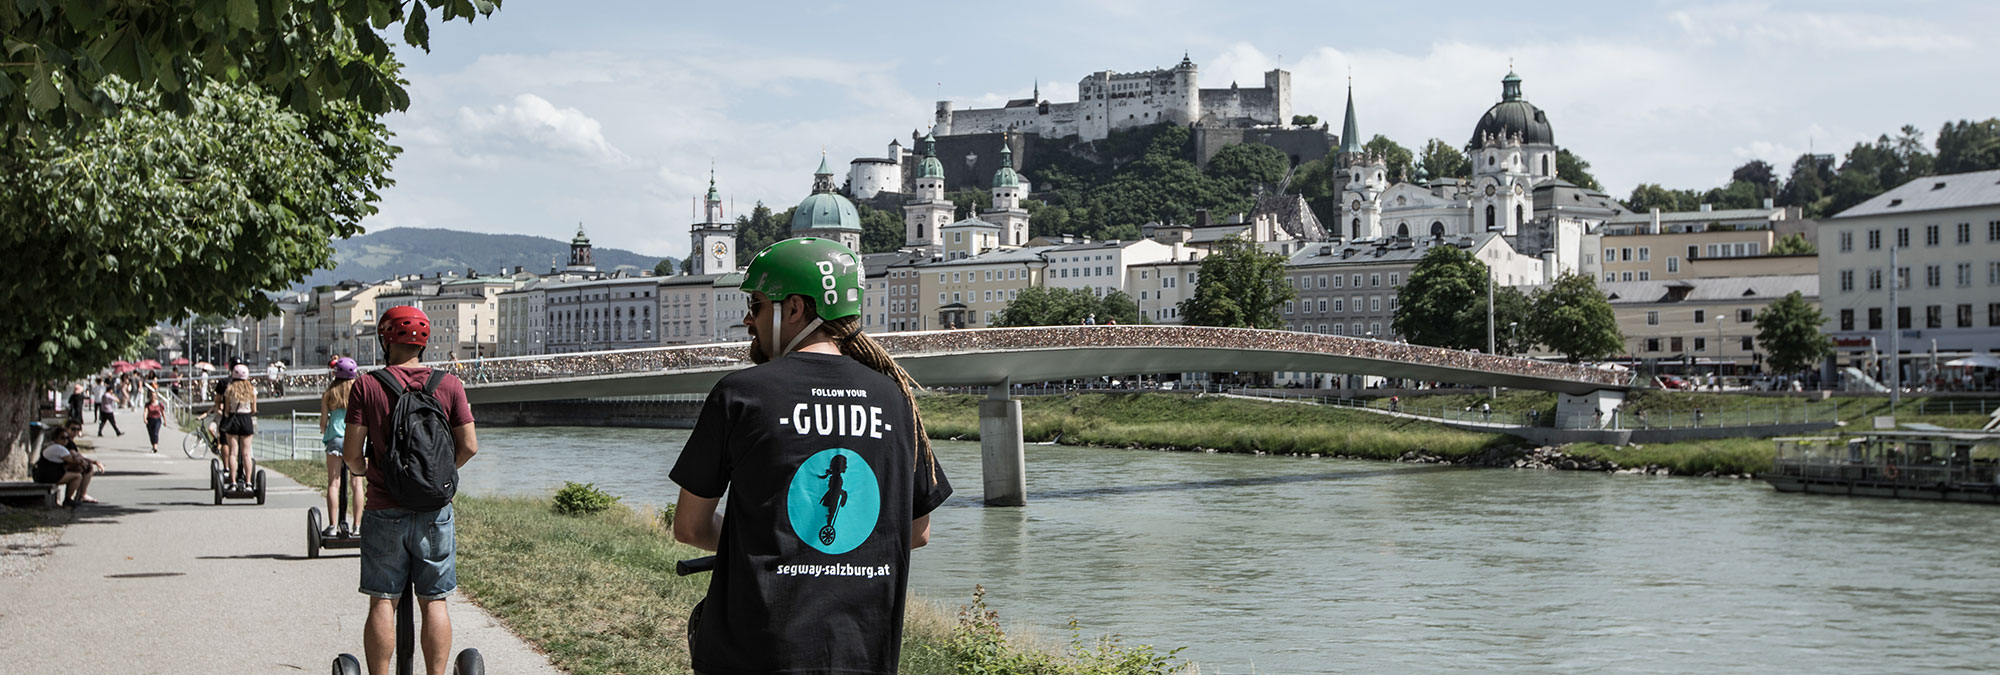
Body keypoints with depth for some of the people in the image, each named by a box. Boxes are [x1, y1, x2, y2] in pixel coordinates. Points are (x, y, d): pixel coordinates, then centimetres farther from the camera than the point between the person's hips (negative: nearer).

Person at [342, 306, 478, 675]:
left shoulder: (366, 386, -5)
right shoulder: (449, 385, 0)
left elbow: (351, 453, -7)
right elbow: (469, 446, -2)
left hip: (384, 510, -1)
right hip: (435, 509, 1)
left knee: (382, 602, 5)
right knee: (434, 601, 7)